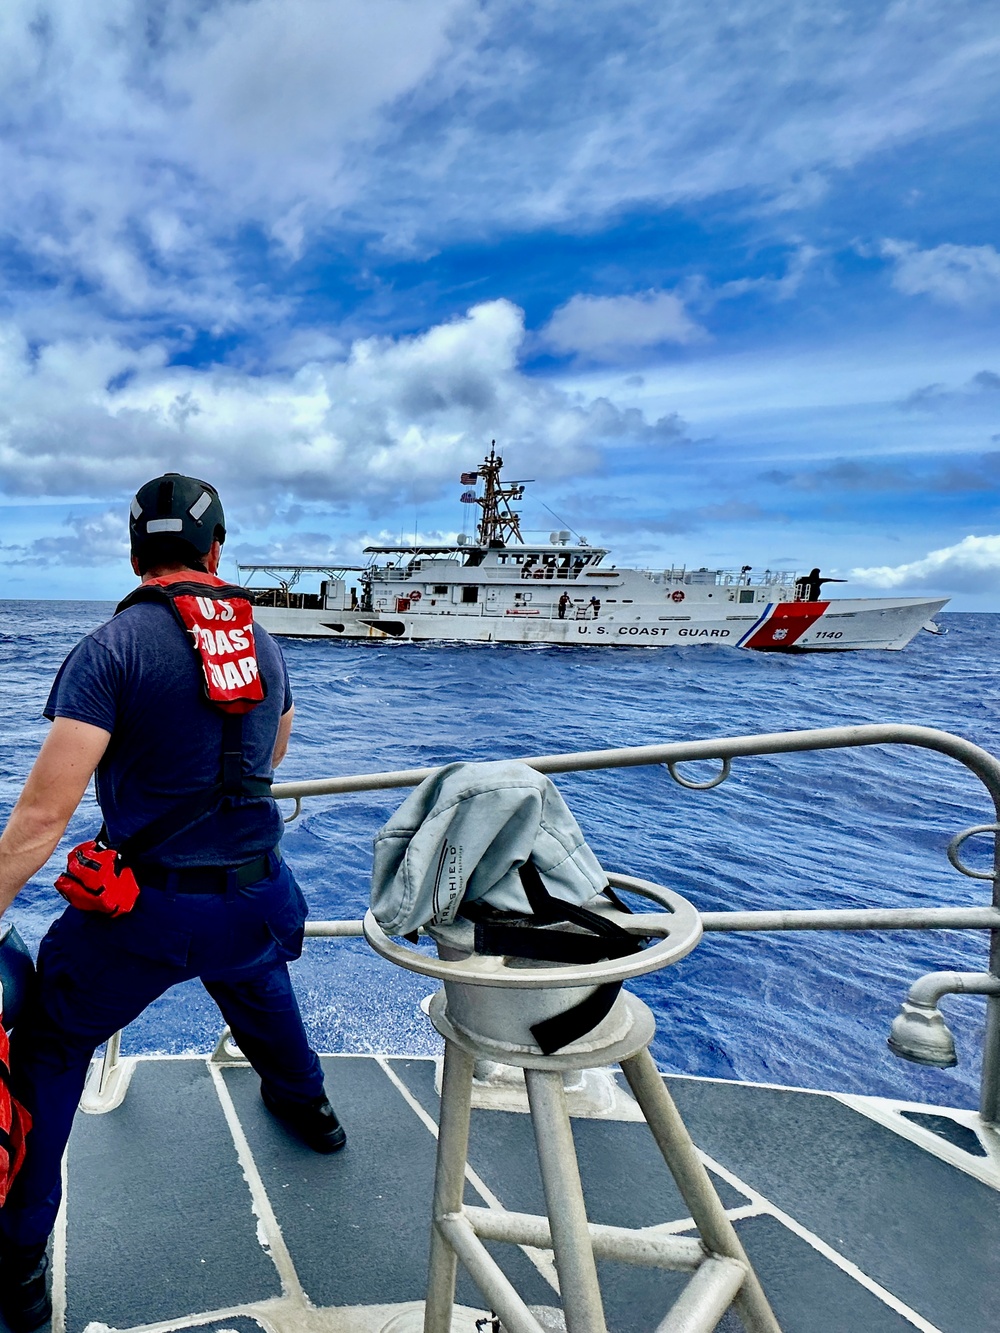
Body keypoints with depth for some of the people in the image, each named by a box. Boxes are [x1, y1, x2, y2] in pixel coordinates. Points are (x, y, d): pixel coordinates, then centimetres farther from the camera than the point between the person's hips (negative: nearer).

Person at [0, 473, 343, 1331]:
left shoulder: (113, 647, -14)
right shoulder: (264, 644, 2)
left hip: (145, 911, -4)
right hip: (258, 902, 5)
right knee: (255, 979, 37)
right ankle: (305, 1103, 58)